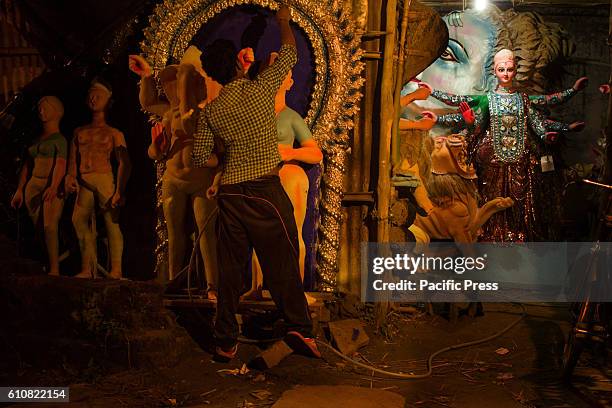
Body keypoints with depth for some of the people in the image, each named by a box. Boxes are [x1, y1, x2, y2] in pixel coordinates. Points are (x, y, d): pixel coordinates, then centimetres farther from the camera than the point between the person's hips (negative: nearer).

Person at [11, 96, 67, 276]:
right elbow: (27, 165, 21)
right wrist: (19, 190, 15)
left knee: (49, 225, -17)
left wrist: (54, 187, -30)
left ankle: (54, 270, -20)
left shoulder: (60, 139, -1)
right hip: (33, 186, 7)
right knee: (39, 227, 1)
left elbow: (61, 164, -15)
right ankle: (48, 264, 3)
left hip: (51, 187, -7)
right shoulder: (36, 139, 20)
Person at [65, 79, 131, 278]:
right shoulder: (80, 132, 22)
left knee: (111, 221, -9)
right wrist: (70, 176, -7)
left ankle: (116, 270, -8)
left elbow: (124, 163, 2)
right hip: (84, 182, 4)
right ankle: (87, 269, 1)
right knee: (79, 220, -4)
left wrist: (120, 190, -10)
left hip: (105, 178, -4)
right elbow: (73, 159, 15)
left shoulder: (114, 133, 11)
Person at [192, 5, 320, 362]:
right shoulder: (261, 88, -1)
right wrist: (284, 21, 29)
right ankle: (299, 328, -4)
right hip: (266, 188, -3)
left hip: (230, 192, 4)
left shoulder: (210, 112, 8)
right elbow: (289, 55, 13)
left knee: (231, 269, 8)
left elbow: (201, 158, 10)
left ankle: (226, 343, 13)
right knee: (282, 262, 1)